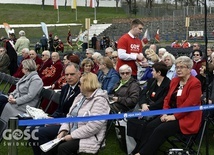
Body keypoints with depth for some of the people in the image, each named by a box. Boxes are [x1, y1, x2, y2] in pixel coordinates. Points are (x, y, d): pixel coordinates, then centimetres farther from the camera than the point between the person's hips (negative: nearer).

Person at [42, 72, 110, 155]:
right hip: (72, 134, 8)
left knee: (62, 148, -28)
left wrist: (72, 136, -20)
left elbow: (93, 127, -25)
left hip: (88, 138, -8)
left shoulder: (99, 101, -16)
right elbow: (70, 115, 14)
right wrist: (63, 131, -3)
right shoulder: (80, 96, 12)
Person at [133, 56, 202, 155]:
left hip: (187, 118, -7)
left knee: (160, 130, -26)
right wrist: (165, 113, -3)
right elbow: (167, 98, 13)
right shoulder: (174, 81, 13)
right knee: (150, 126, -15)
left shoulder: (195, 83, -12)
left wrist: (174, 116, -21)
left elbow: (189, 104, -20)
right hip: (171, 114, 7)